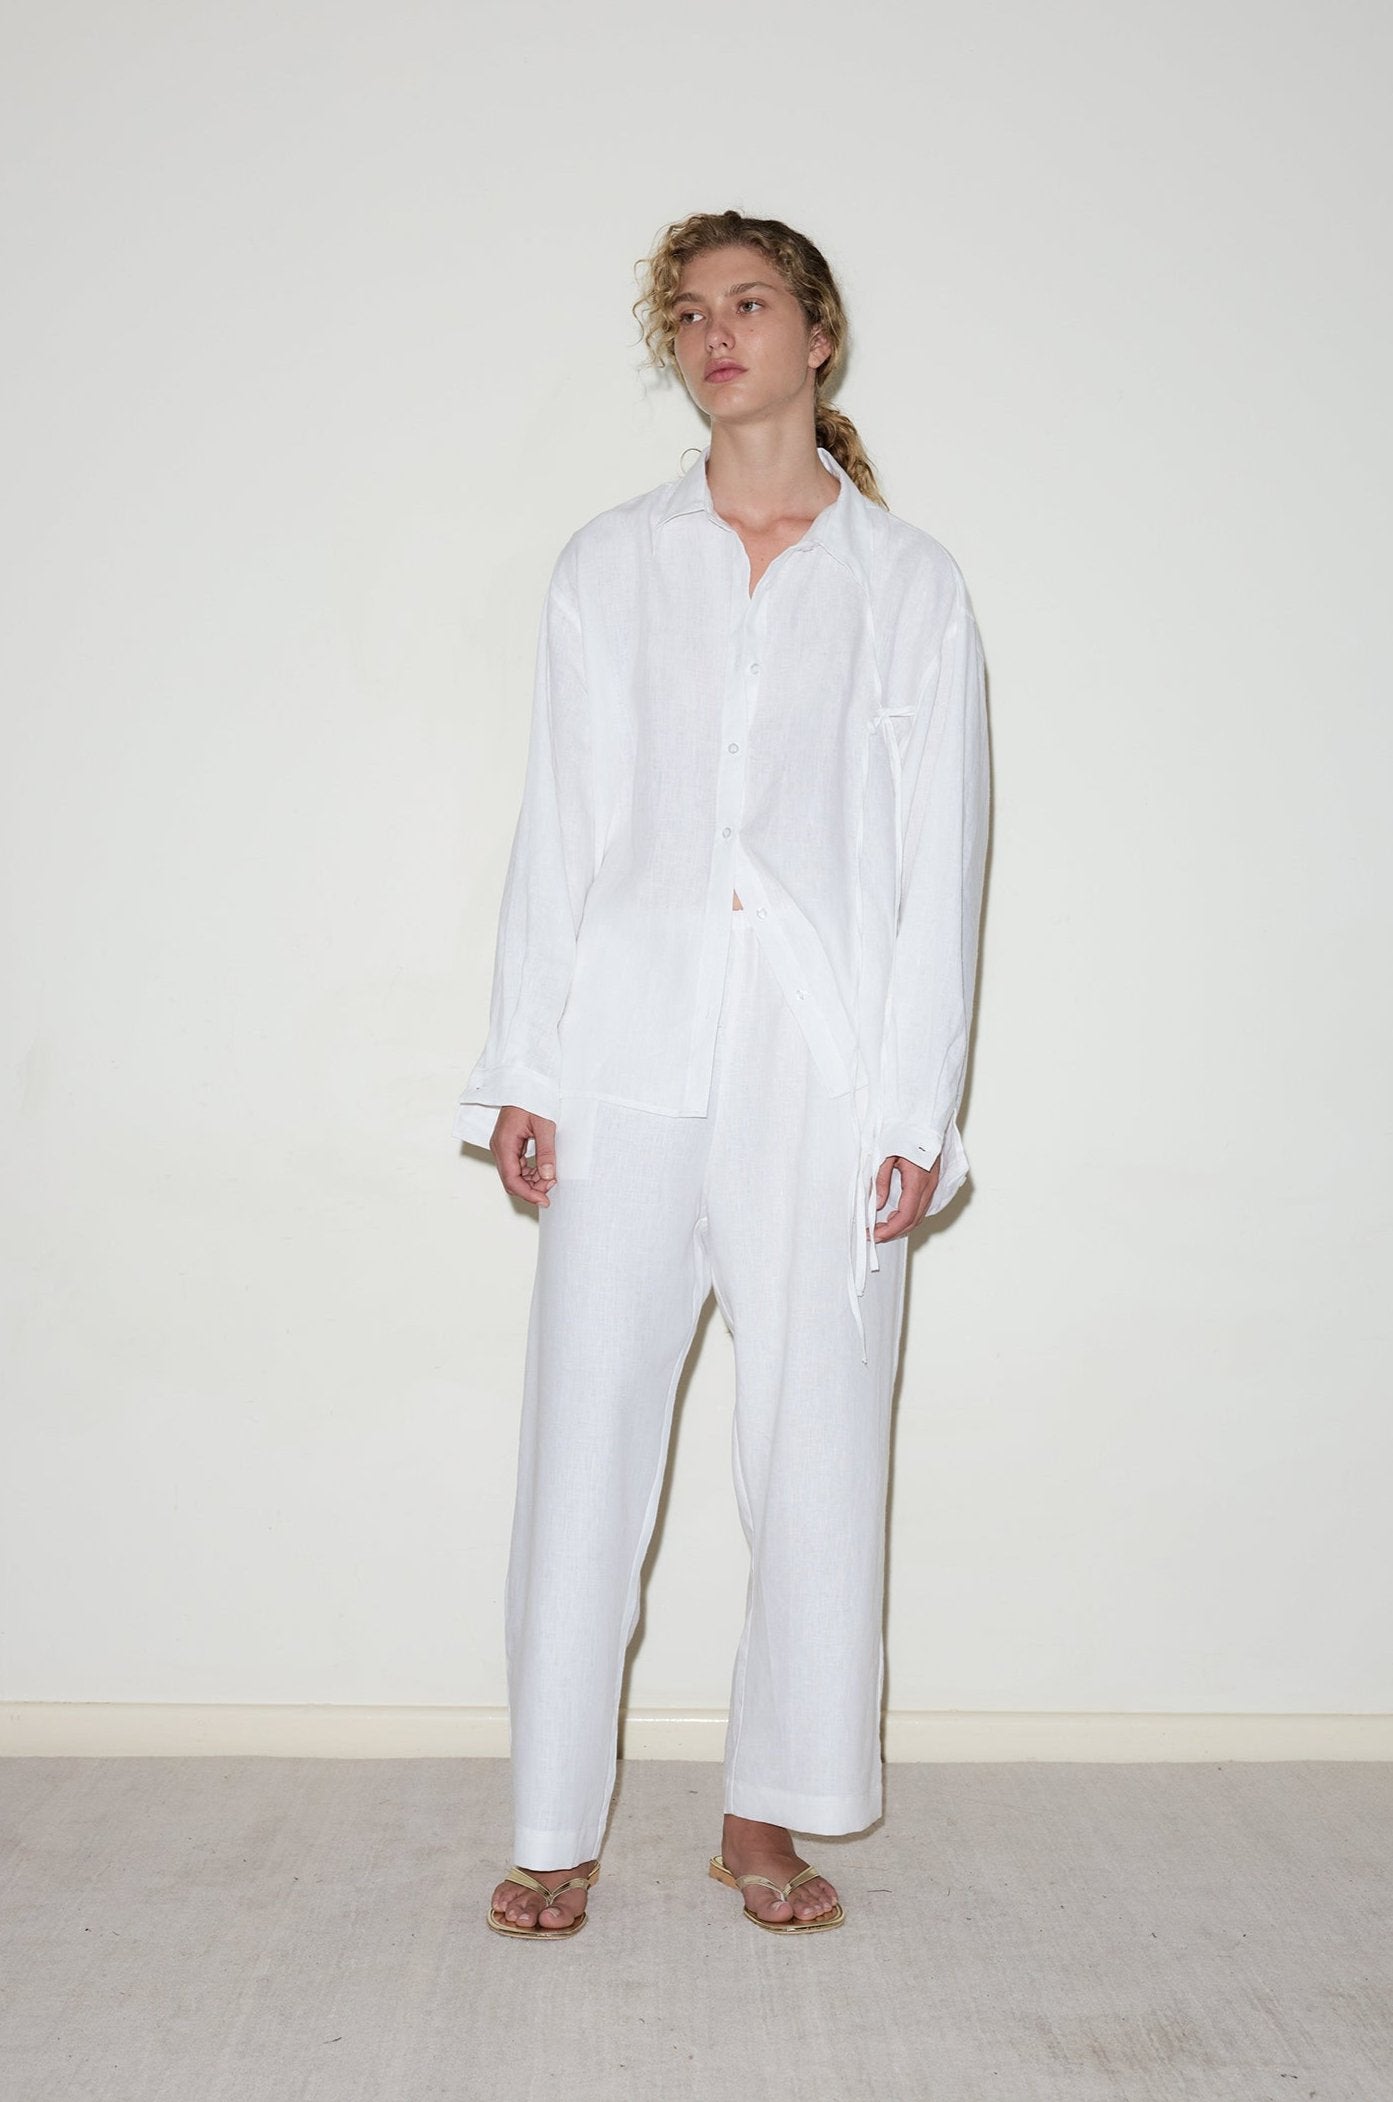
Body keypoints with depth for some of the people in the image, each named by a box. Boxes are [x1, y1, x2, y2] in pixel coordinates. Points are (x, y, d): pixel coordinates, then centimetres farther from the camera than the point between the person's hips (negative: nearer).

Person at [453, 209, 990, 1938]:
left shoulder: (909, 583, 7)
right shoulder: (610, 564, 11)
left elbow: (938, 861, 4)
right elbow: (558, 826, 8)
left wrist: (916, 1106, -3)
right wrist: (524, 1069, 2)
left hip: (825, 1060, 0)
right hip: (633, 1048, 1)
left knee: (816, 1440, 2)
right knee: (585, 1430, 0)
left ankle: (767, 1816, 18)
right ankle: (556, 1828, 12)